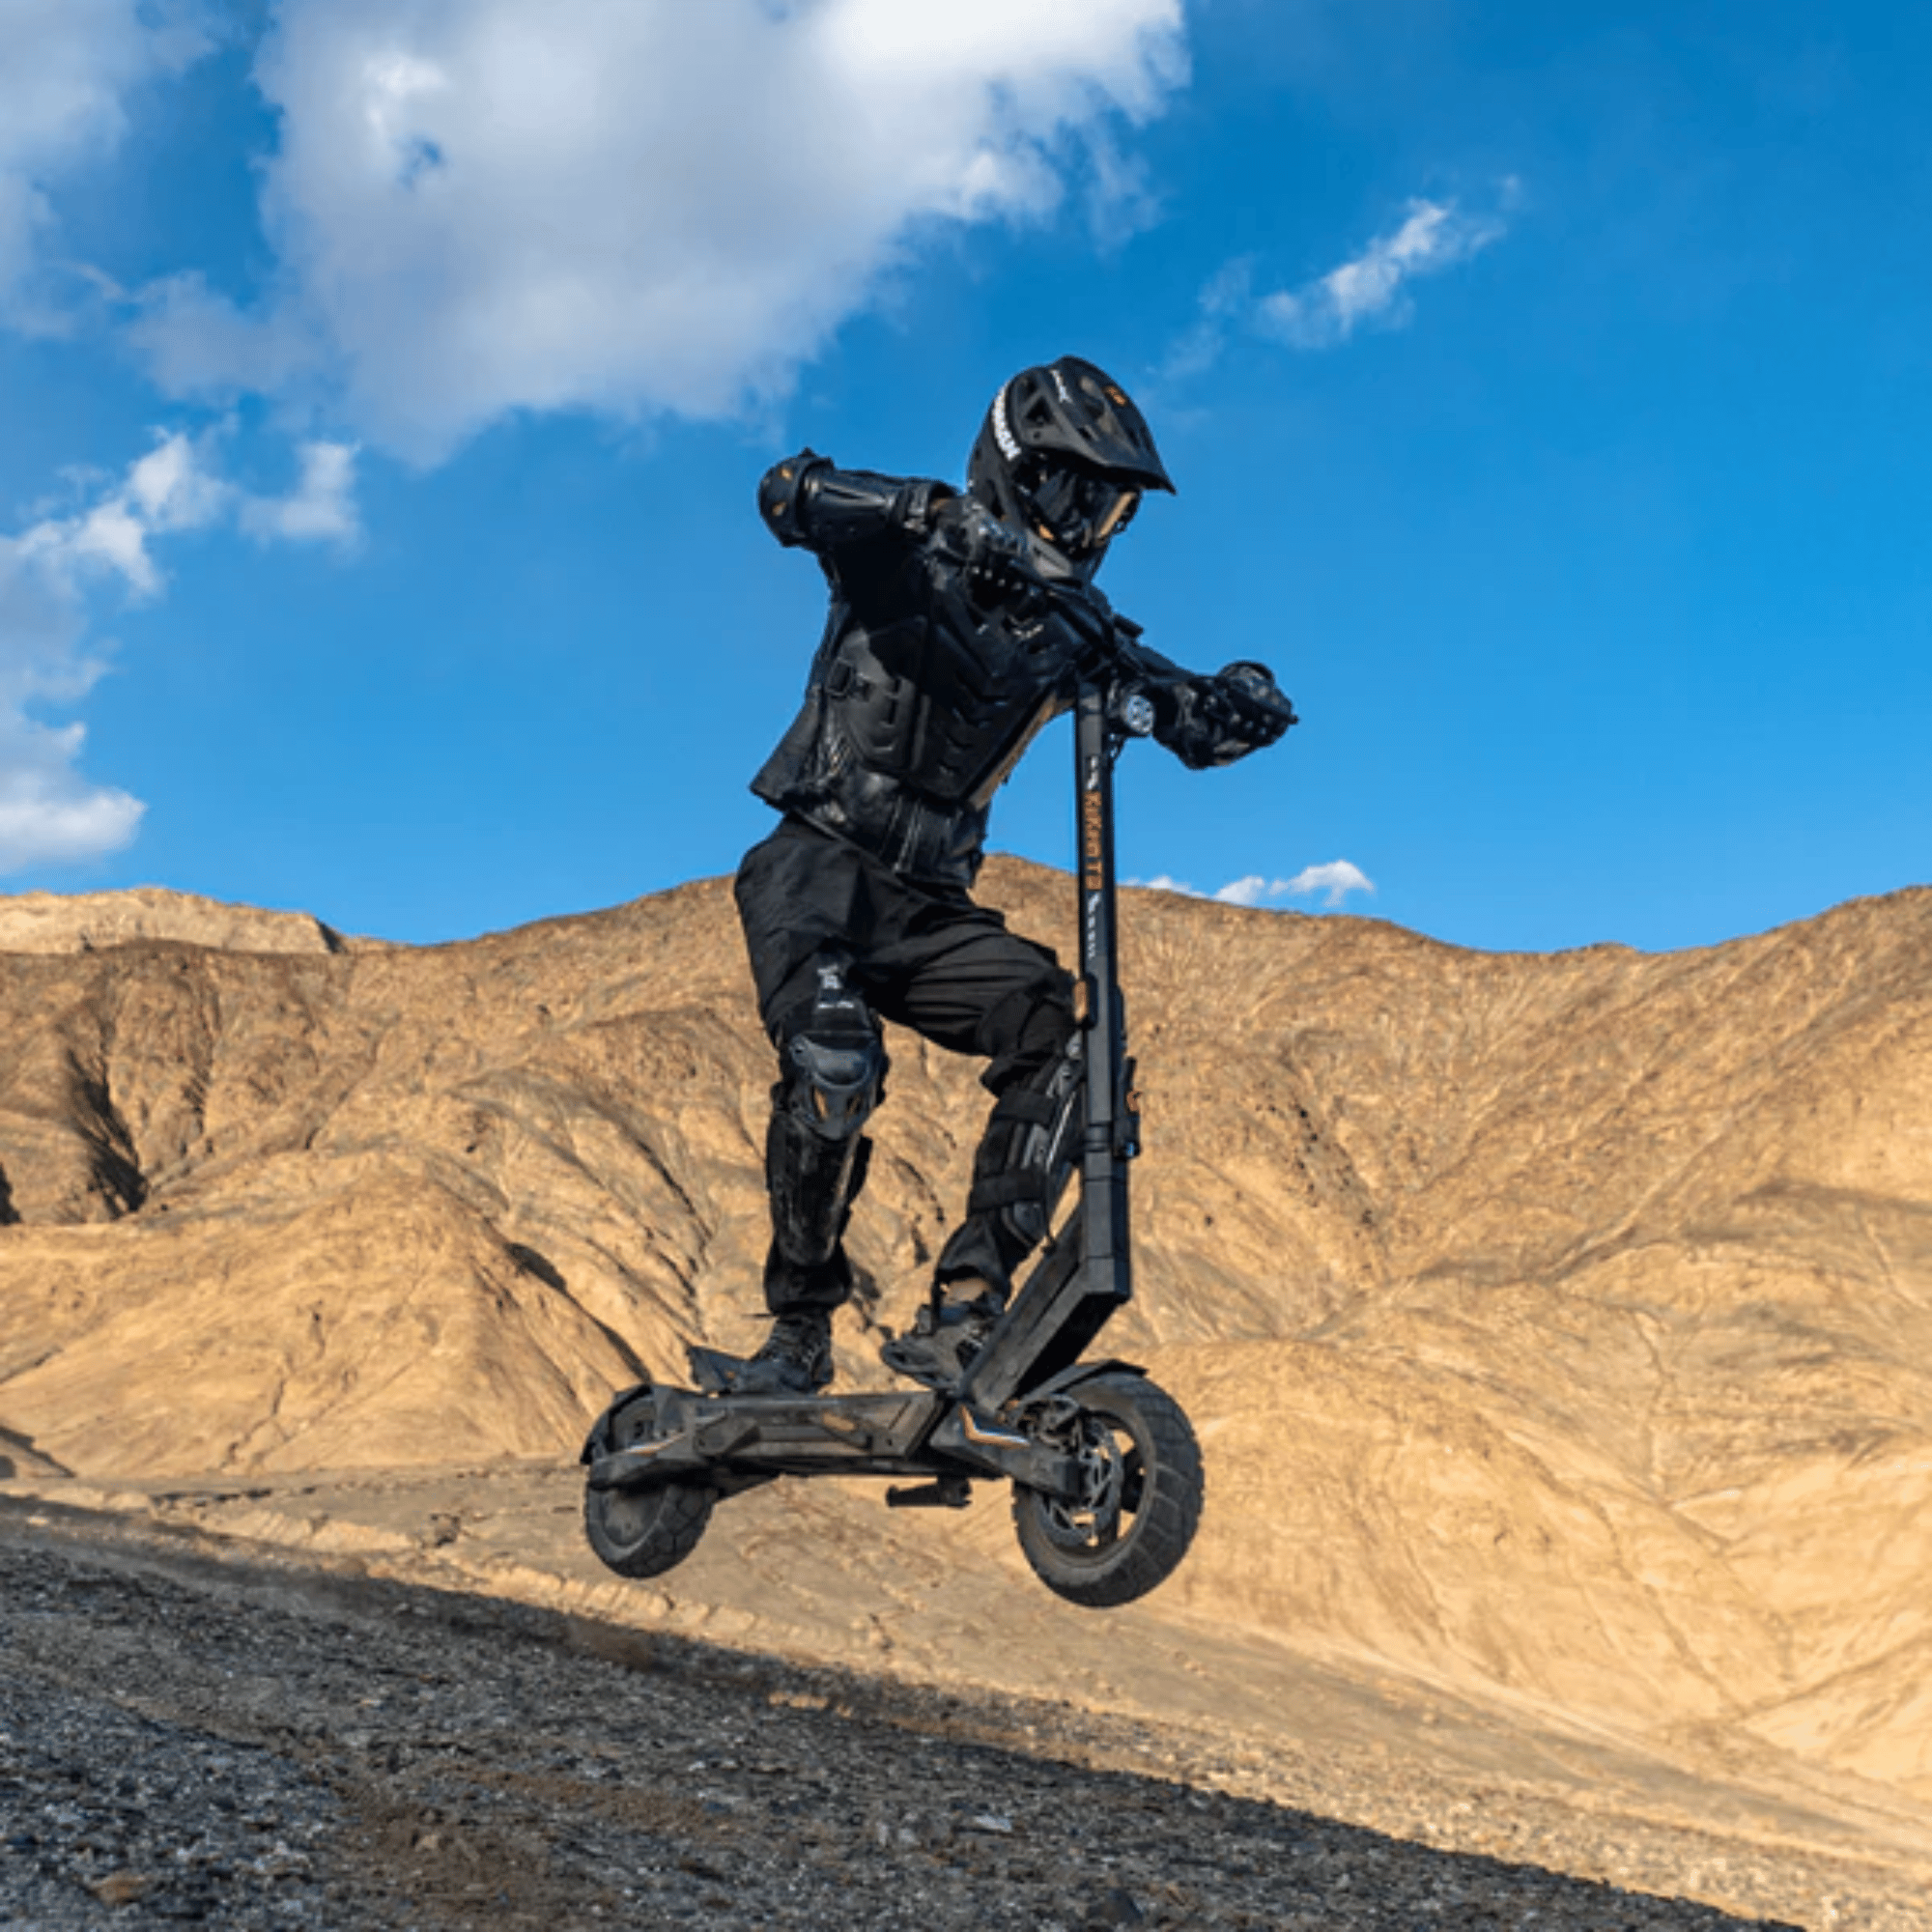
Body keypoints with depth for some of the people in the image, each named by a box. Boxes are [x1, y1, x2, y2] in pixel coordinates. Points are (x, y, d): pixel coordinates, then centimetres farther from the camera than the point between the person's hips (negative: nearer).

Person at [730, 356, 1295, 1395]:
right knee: (834, 1056, -30)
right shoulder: (913, 548, -2)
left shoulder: (1070, 623, 14)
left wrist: (1247, 697, -8)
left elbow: (1194, 721, 17)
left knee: (1064, 1041, -18)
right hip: (818, 871, -5)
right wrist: (930, 507, -37)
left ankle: (962, 1317, -17)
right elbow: (790, 493, -21)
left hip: (930, 903, 6)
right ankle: (798, 1328, -11)